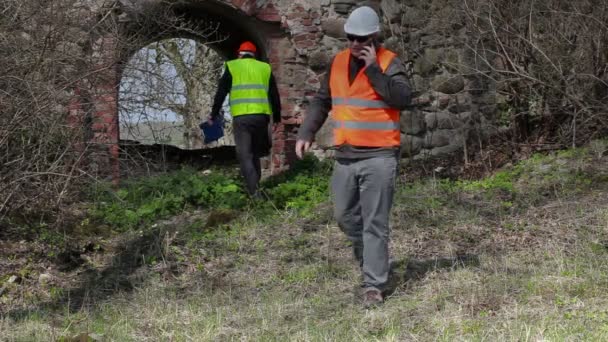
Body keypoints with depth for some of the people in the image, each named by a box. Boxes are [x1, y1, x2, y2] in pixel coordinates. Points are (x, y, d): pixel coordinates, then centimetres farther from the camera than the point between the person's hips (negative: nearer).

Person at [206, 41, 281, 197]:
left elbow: (221, 93, 4)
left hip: (241, 117, -3)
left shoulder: (232, 67, 7)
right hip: (261, 116, 3)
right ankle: (255, 183, 23)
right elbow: (274, 95, 14)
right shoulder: (265, 68, 14)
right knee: (255, 152, 20)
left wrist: (214, 115, 12)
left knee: (244, 155, -1)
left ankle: (254, 191, -12)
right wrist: (276, 118, 21)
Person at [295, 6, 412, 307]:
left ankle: (374, 286, 0)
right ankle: (370, 260, 37)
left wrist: (373, 69, -23)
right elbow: (321, 101, 18)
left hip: (378, 157, -6)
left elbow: (402, 98, -23)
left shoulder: (389, 62, -8)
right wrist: (306, 133, 9)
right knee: (345, 217, 15)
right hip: (345, 157, 6)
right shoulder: (338, 62, 10)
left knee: (374, 224, -5)